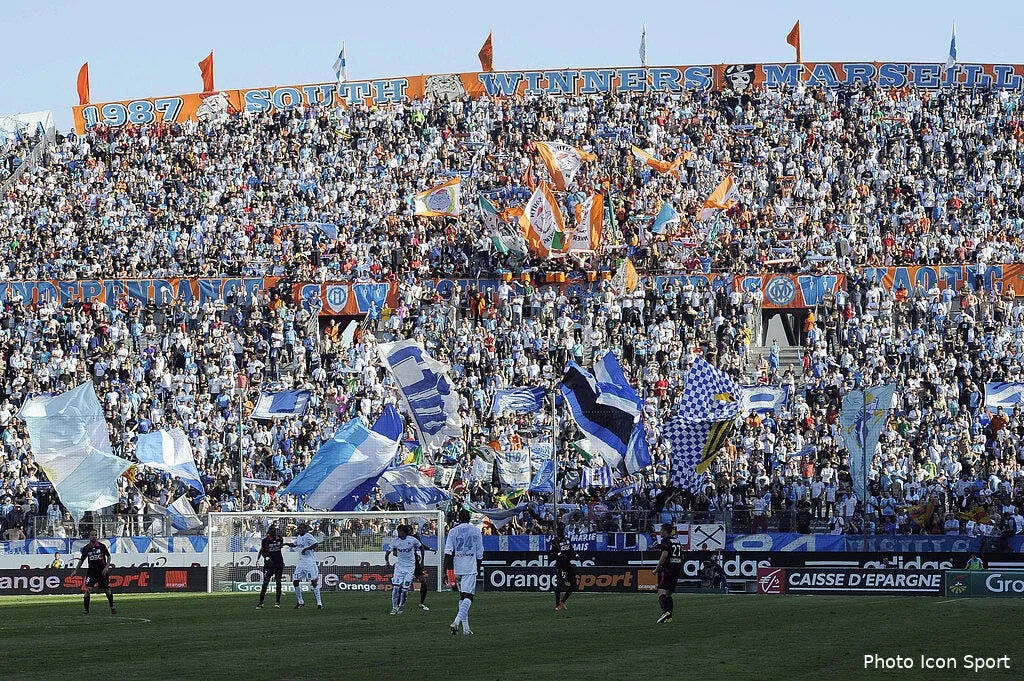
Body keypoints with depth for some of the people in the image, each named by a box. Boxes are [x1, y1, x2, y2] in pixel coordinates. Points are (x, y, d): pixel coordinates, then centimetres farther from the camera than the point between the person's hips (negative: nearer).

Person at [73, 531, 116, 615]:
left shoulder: (102, 546, -4)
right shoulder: (86, 548, 1)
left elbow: (108, 556, 3)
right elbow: (82, 560, 10)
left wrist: (107, 567, -10)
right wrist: (75, 571, 6)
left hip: (102, 571, 0)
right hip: (91, 570, 0)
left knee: (107, 589, 6)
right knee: (88, 589, -14)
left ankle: (112, 607, 26)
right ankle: (86, 610, -5)